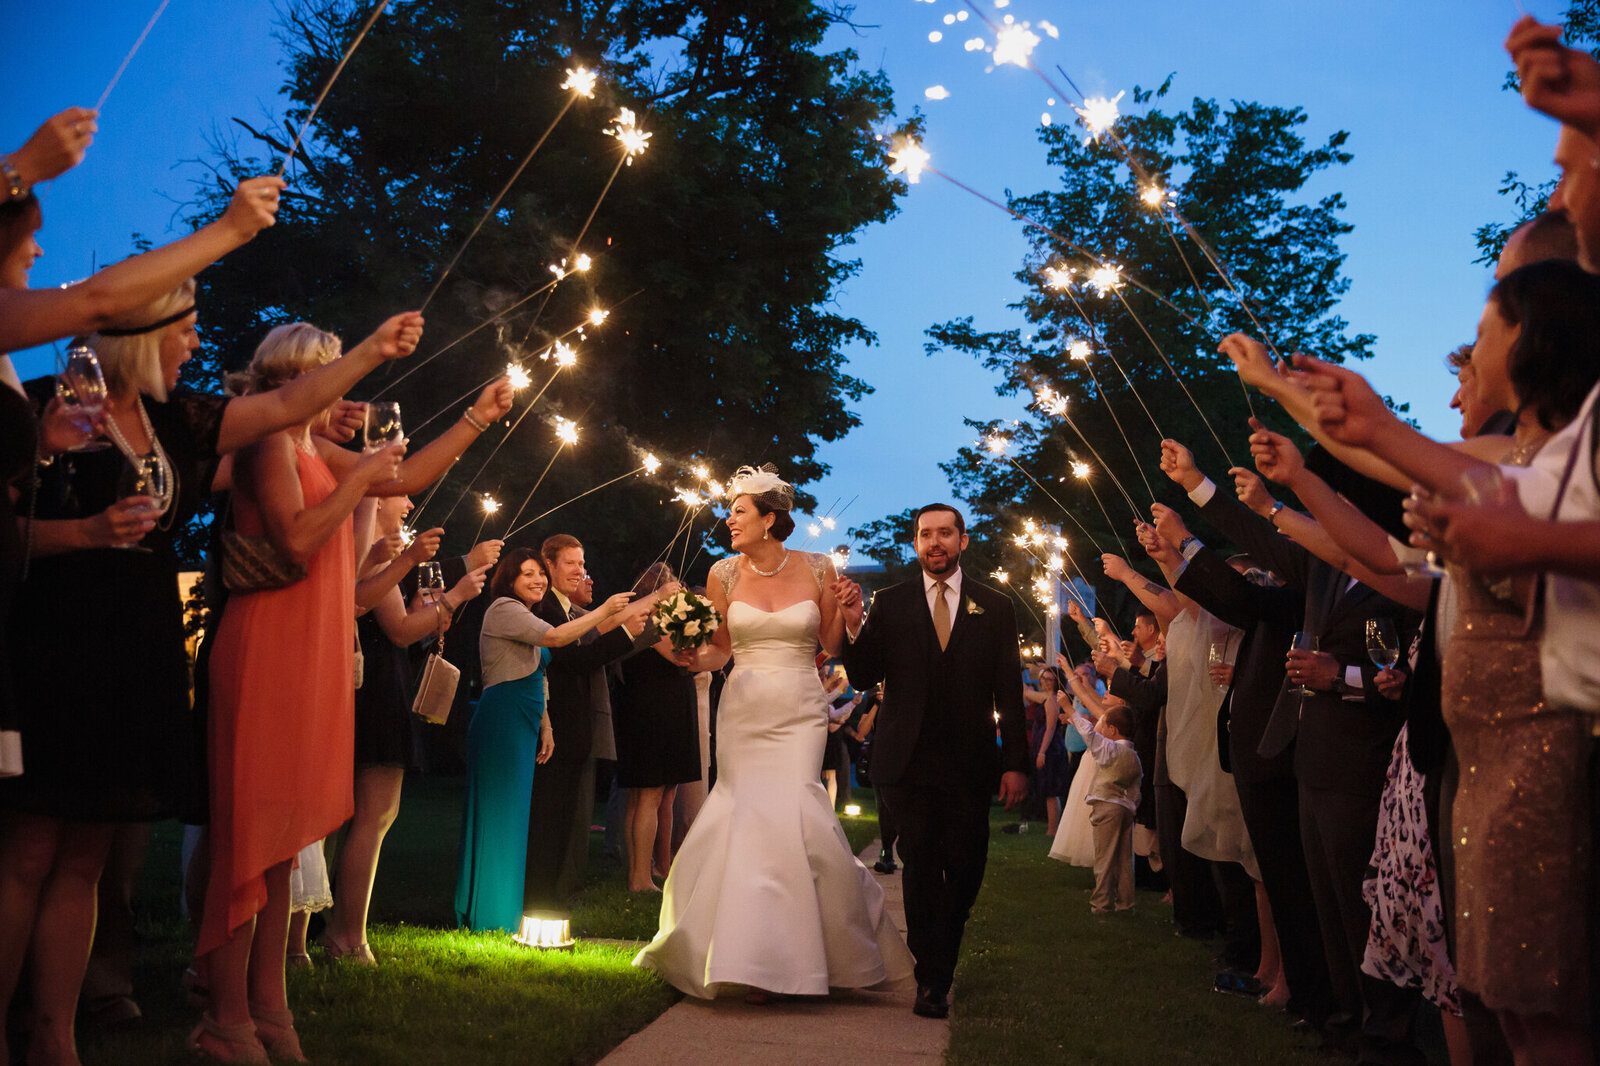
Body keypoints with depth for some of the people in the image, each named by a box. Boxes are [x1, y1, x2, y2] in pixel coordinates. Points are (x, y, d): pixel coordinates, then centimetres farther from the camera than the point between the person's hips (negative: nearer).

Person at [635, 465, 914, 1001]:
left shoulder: (816, 569, -1)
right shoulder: (725, 573, 3)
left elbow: (835, 645, 5)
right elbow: (719, 648, 10)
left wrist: (848, 609, -13)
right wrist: (694, 657, -11)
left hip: (799, 711, -2)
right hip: (743, 709, 2)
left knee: (787, 812, -13)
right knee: (747, 816, -2)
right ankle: (755, 959, 12)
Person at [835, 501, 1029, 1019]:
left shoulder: (994, 607, 7)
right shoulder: (890, 604, 6)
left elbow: (1010, 693, 5)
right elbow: (863, 678, 1)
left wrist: (1016, 762, -1)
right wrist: (856, 623, -16)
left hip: (970, 763, 1)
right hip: (909, 759, -1)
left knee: (965, 870, 4)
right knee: (922, 868, 1)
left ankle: (935, 974, 26)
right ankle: (933, 978, 13)